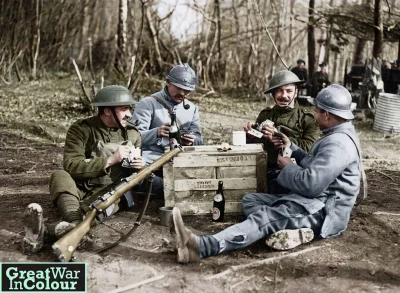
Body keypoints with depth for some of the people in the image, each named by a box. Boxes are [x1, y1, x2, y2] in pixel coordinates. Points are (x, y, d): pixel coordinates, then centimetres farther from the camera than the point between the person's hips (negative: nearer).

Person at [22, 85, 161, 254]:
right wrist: (110, 160, -20)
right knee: (60, 176, -32)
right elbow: (71, 166, -16)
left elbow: (135, 169, 20)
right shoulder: (81, 129, -4)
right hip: (80, 189, 0)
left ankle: (47, 232, -58)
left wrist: (141, 166, -6)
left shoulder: (133, 134, 9)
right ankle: (75, 226, -61)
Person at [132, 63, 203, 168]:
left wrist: (192, 141, -10)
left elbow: (198, 139, 16)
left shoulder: (192, 108, 19)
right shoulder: (148, 103, 1)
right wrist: (156, 133, -29)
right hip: (151, 158, -5)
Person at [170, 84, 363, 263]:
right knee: (250, 199, 5)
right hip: (313, 201, 11)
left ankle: (202, 247, -49)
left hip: (322, 211, -11)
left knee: (265, 217, -32)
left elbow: (311, 184, -26)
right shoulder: (338, 136, 18)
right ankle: (291, 231, -23)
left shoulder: (338, 143, -18)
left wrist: (288, 167, -8)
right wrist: (291, 148, 18)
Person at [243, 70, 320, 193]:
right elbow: (254, 142, 25)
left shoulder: (307, 119, 4)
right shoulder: (265, 115, 17)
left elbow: (311, 147, -11)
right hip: (273, 171, 3)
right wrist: (250, 133, 2)